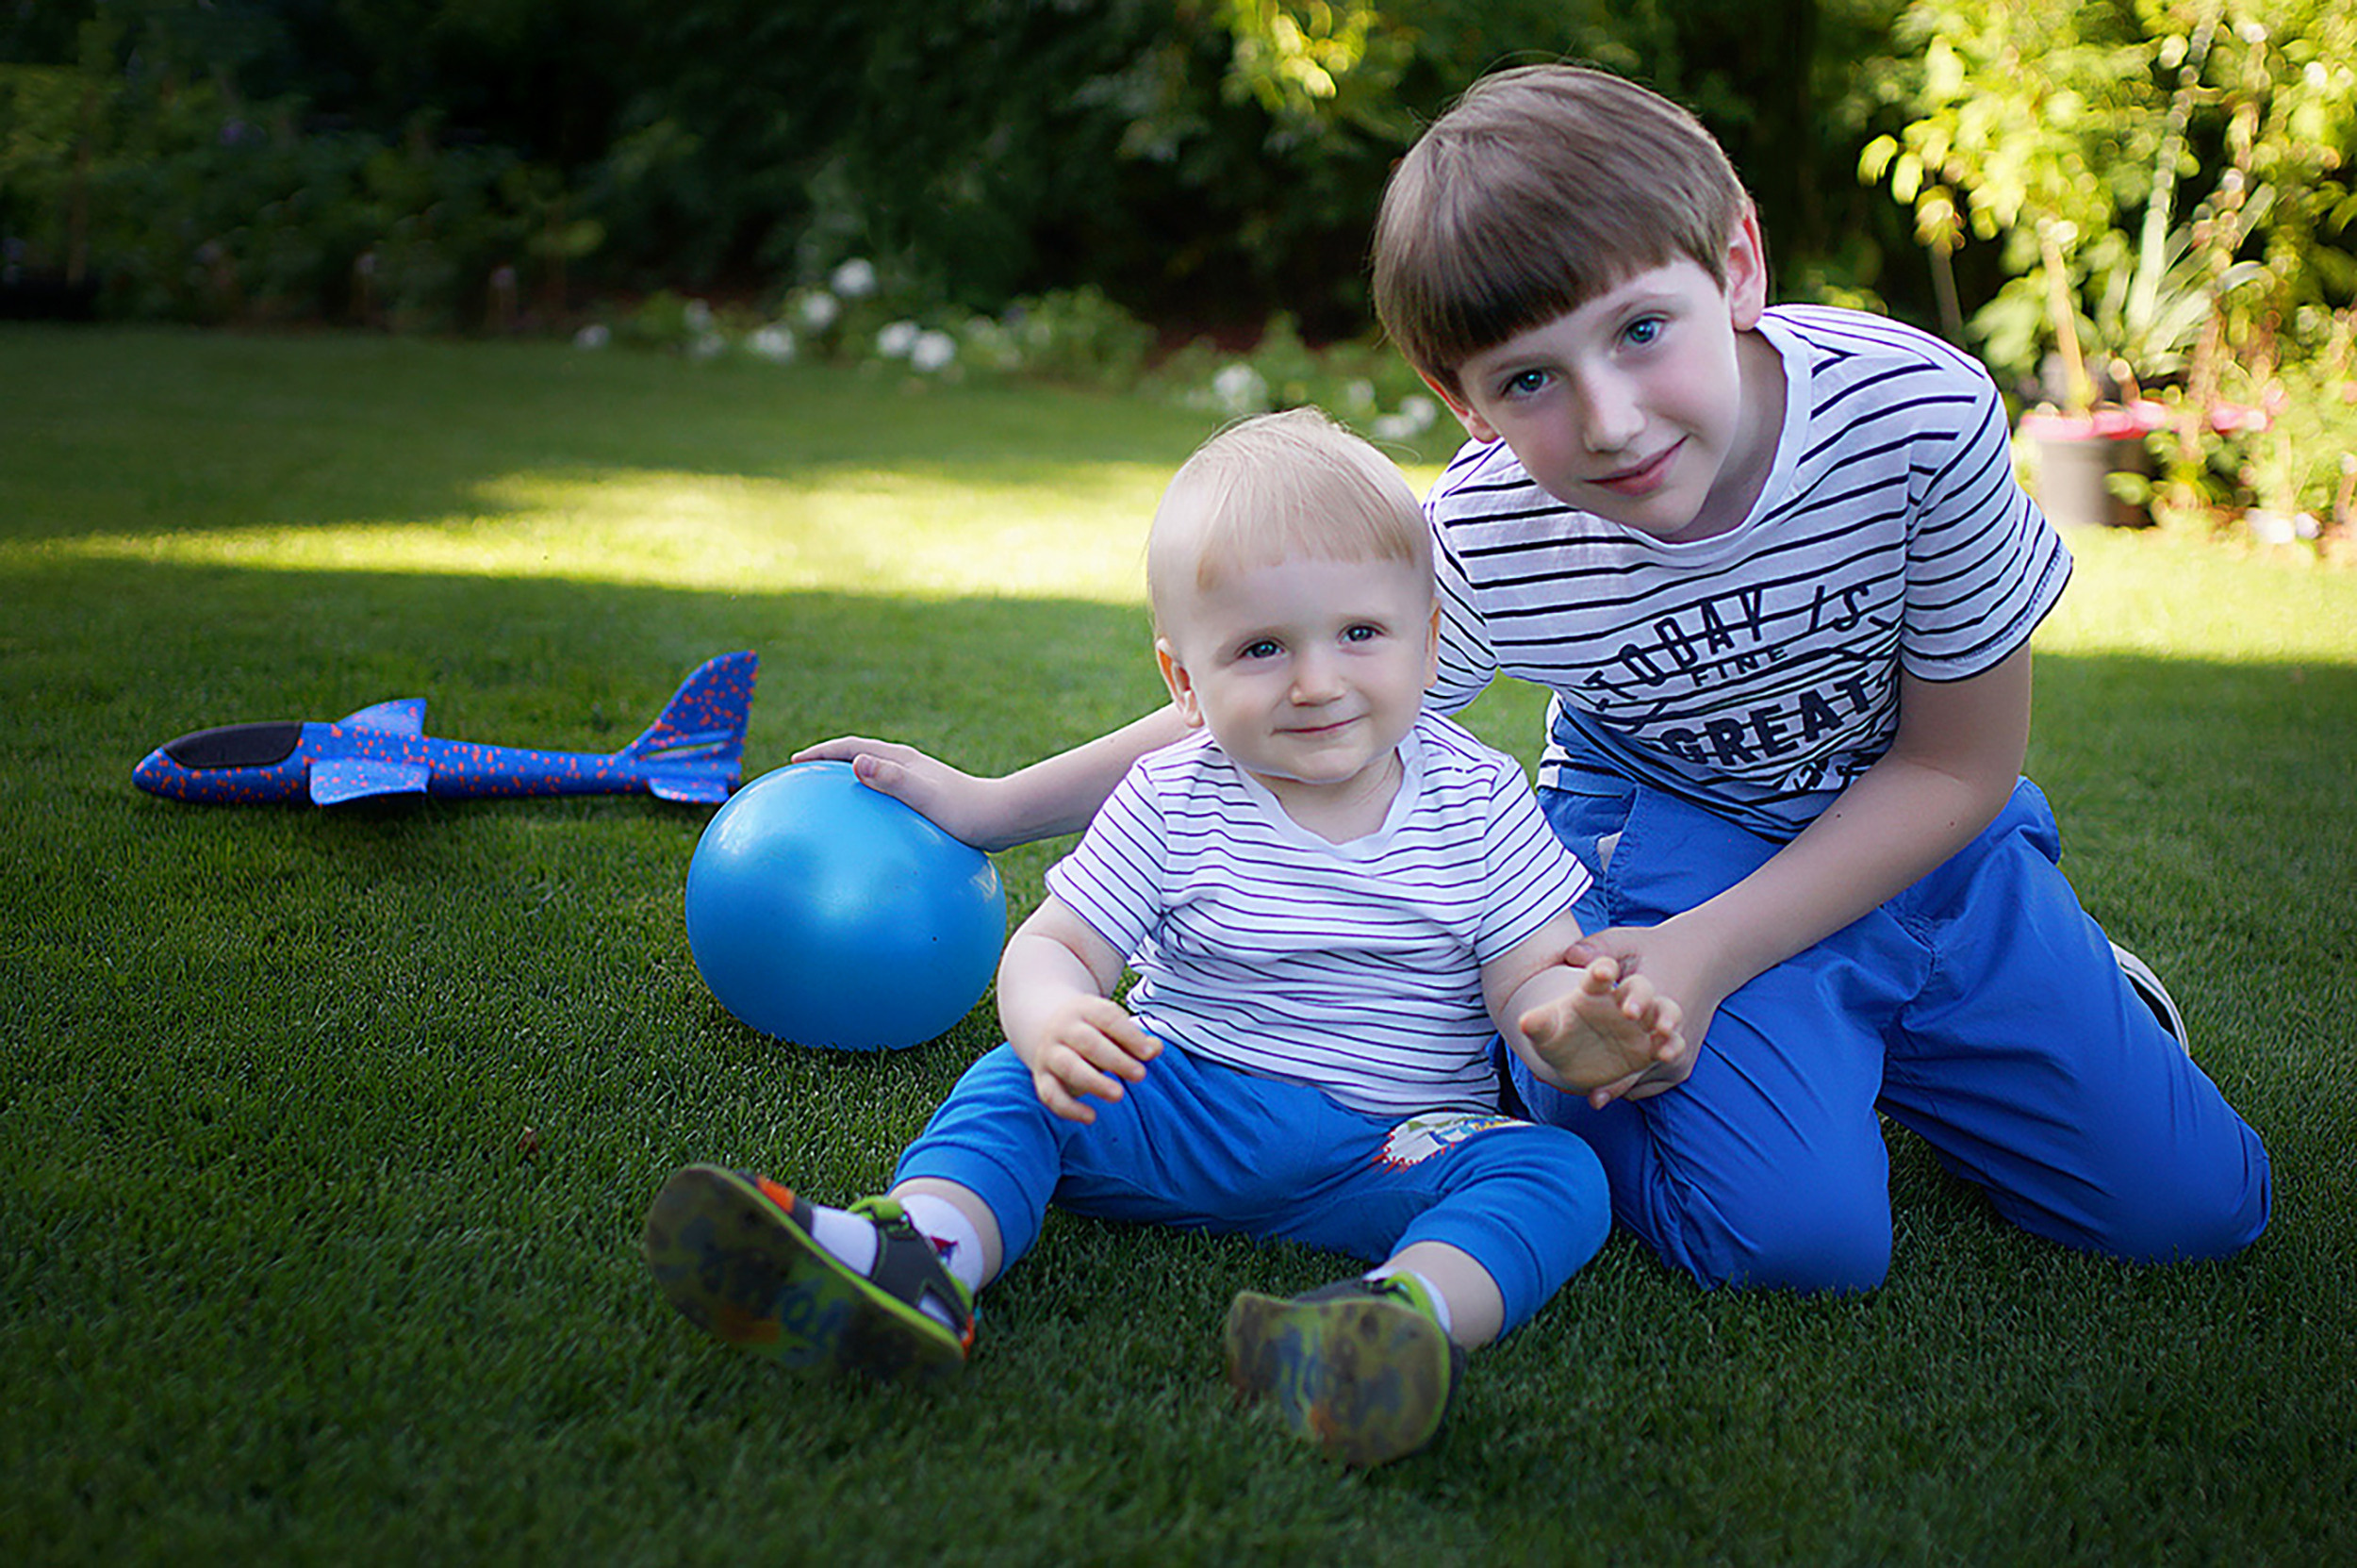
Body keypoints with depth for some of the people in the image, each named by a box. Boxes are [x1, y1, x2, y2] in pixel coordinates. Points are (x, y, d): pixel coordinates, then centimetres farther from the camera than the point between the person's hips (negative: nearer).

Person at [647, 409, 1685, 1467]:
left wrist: (1572, 1033, -31)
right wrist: (1053, 1020, -33)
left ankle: (1413, 1308, -55)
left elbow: (1532, 980, -5)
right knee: (1016, 1086, -20)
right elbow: (1052, 947, -7)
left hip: (1390, 1149, 0)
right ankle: (917, 1254, -46)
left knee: (1559, 1174, -26)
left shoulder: (1479, 804, -4)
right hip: (1176, 1108, 1)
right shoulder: (1172, 804, -5)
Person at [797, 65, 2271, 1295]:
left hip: (1911, 824, 2)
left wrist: (1705, 957, -25)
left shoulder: (1919, 412, -29)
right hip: (1669, 829, -2)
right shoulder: (1484, 543, -26)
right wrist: (989, 804, -8)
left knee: (2193, 1201, 1)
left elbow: (1964, 763, -18)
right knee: (1796, 1229, -24)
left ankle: (1859, 1032, 23)